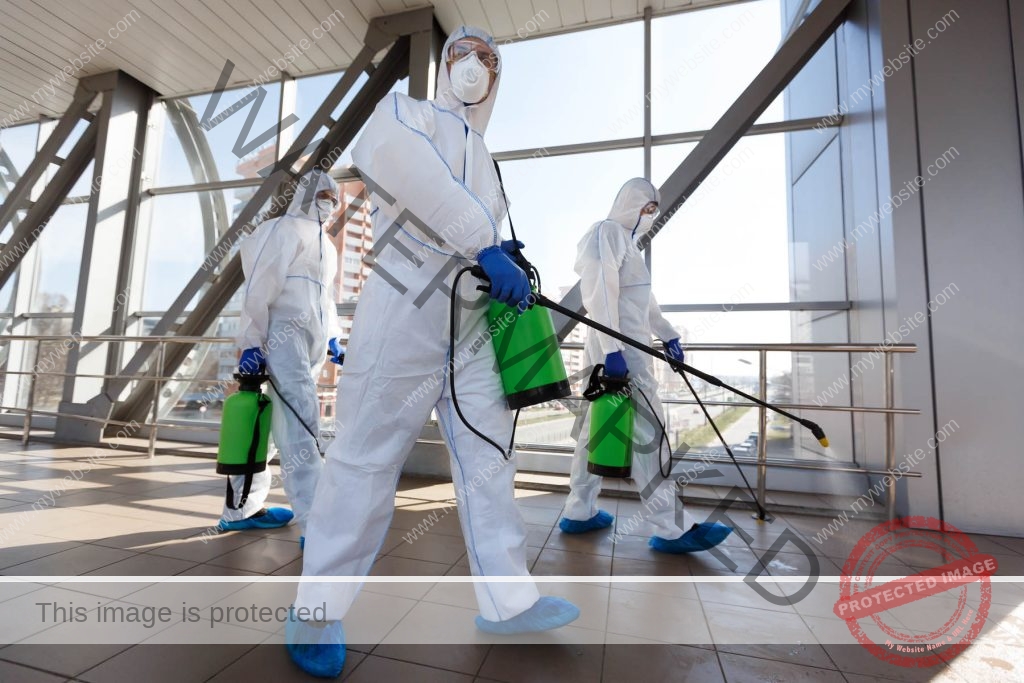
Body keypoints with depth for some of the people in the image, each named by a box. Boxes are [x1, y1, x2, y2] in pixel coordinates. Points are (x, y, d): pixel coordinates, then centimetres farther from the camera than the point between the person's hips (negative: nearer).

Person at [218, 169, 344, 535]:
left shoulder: (327, 247, 26)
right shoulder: (283, 230, 1)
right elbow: (258, 289, -9)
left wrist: (332, 336, 15)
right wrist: (251, 341, -16)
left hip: (311, 343, 9)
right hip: (283, 334, -8)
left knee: (282, 422, 9)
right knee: (300, 420, -17)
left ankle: (242, 508, 22)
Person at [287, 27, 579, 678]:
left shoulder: (486, 163, 26)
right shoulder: (407, 111, 7)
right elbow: (393, 152, -19)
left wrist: (506, 266, 7)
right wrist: (485, 245, -24)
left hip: (473, 330, 7)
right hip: (404, 319, -6)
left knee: (489, 458, 6)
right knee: (368, 460, -4)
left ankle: (508, 598, 18)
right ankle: (317, 612, 15)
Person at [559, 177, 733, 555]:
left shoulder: (627, 240, 23)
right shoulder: (606, 232, -8)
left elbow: (643, 298, 26)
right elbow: (600, 294, -19)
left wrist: (667, 334, 25)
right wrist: (612, 349, -25)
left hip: (626, 347, 10)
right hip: (619, 349, -10)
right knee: (647, 433, -7)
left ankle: (579, 512, 21)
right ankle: (672, 529, 2)